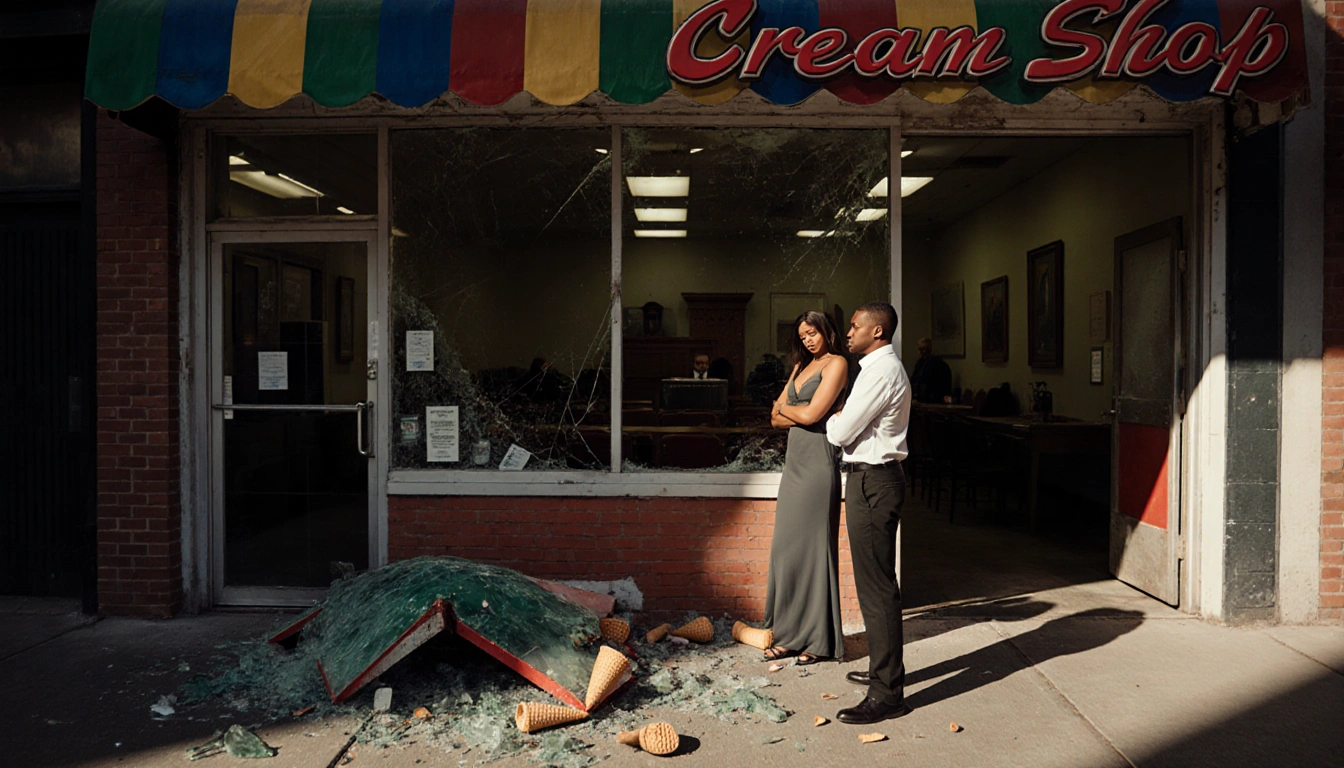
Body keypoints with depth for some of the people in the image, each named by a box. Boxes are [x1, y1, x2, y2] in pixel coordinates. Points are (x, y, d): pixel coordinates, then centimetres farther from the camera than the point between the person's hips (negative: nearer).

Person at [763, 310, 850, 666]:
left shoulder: (836, 364, -4)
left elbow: (811, 414, -14)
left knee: (813, 546, -1)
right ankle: (791, 635, 16)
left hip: (818, 461, -7)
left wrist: (785, 408, 4)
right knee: (786, 547, 7)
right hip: (794, 462, 8)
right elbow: (776, 418, 13)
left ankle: (820, 640, 9)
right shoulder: (801, 366, 19)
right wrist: (800, 414, -5)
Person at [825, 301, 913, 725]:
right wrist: (841, 423, 5)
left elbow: (840, 432, -17)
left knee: (876, 587, -7)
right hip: (872, 478, 11)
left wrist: (833, 421, 2)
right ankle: (885, 668, 33)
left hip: (873, 482, -11)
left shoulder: (881, 372, -17)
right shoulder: (885, 367, 18)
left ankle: (887, 693, -1)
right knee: (876, 582, 19)